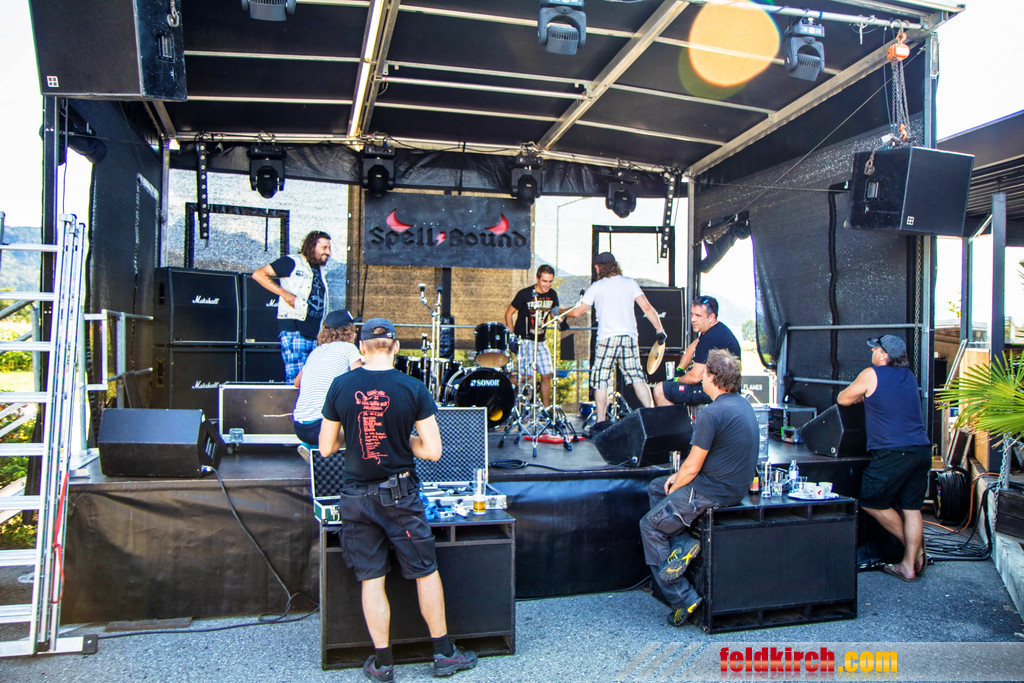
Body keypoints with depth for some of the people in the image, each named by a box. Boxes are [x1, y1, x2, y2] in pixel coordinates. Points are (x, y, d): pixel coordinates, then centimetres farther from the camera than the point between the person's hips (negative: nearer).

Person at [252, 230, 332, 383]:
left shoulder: (319, 270, 21)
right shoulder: (293, 262, -1)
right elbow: (258, 275, -7)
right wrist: (284, 294, -15)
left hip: (313, 332, 7)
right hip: (293, 329, -7)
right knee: (296, 378, -13)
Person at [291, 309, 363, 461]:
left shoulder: (315, 352, 21)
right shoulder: (348, 348, 2)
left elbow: (297, 382, 34)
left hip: (298, 427, 7)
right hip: (321, 425, -7)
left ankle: (309, 446, 10)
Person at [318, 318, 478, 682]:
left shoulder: (340, 386, -6)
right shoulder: (413, 388, -10)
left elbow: (325, 448, 2)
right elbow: (433, 450, -10)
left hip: (356, 497, 2)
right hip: (400, 495, -1)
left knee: (371, 579, 11)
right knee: (426, 572, 13)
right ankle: (444, 653, 23)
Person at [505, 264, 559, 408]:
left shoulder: (552, 295, 3)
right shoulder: (525, 294, -12)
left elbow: (554, 314, 15)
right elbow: (508, 314, -5)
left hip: (540, 341, 6)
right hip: (523, 340, -5)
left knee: (546, 374, 0)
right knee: (526, 375, -15)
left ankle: (546, 409, 11)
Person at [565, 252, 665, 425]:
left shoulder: (595, 287, 4)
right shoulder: (630, 283, 10)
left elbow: (577, 312, 9)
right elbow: (647, 308, 4)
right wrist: (660, 330, 10)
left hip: (607, 339, -3)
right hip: (630, 337, 3)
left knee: (601, 380, 4)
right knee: (637, 377, 9)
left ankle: (601, 421, 3)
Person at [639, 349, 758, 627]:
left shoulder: (712, 413, -23)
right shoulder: (742, 404, 8)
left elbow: (692, 467, -19)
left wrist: (675, 488, 0)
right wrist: (679, 477, 12)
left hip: (714, 491, -10)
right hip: (735, 484, 10)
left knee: (650, 526, 2)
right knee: (655, 487, 21)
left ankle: (683, 598, 0)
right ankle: (682, 543, 6)